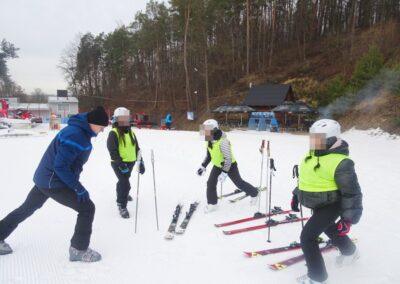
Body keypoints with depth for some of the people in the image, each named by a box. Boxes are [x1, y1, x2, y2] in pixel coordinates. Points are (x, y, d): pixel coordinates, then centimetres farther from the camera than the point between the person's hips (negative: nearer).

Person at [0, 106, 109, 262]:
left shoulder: (80, 130, 4)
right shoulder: (74, 135, -27)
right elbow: (61, 166, -27)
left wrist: (75, 183, 16)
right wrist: (78, 188, -21)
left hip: (45, 178, 10)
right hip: (54, 183, -10)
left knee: (26, 209, 25)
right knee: (87, 208, -5)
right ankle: (79, 249, 6)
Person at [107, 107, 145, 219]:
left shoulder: (131, 132, 9)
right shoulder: (113, 133, -11)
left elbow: (136, 148, 12)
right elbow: (113, 151, -17)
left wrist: (140, 162, 5)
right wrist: (121, 164, -24)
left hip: (130, 162, 7)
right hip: (119, 163, -7)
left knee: (124, 181, 25)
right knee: (125, 183, -15)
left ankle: (122, 193, 53)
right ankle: (121, 205, 1)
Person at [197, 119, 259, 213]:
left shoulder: (222, 142, -35)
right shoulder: (210, 141, -8)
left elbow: (228, 159, -31)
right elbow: (209, 155, 8)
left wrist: (224, 173, -31)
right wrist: (203, 166, 4)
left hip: (230, 165, -7)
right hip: (217, 165, 7)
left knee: (239, 182, 9)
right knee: (210, 183, 0)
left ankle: (254, 193, 34)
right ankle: (212, 203, 17)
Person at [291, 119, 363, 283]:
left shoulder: (341, 163, -26)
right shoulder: (311, 155, -1)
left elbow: (352, 193, -21)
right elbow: (305, 177, 14)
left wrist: (348, 219, -20)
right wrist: (296, 195, 17)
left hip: (331, 205, -9)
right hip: (318, 204, 9)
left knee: (307, 237, -10)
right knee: (329, 228, 30)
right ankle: (350, 251, 60)